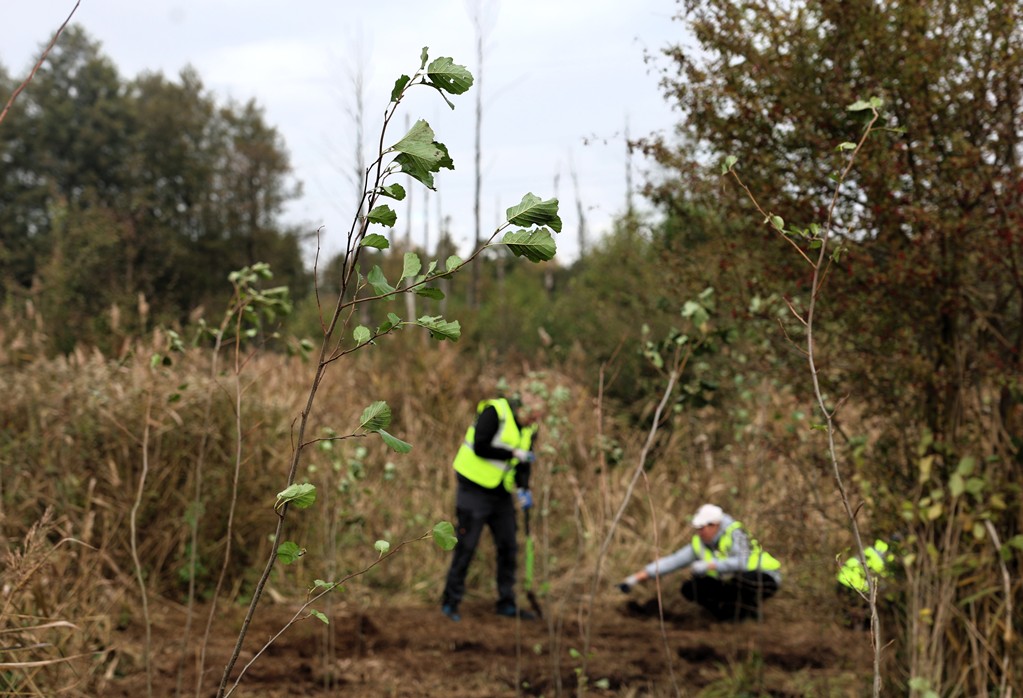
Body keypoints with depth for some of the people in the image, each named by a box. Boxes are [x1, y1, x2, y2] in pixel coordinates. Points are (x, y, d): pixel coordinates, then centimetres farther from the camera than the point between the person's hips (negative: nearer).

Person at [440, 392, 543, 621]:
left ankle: (507, 603, 16)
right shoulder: (494, 413, -18)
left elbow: (523, 463, 10)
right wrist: (513, 453, -24)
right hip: (475, 488, -7)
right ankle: (450, 601, 5)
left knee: (508, 547, 7)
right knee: (466, 546, -5)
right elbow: (480, 447, -24)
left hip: (501, 494, 7)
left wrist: (523, 488, -5)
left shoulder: (529, 428, 5)